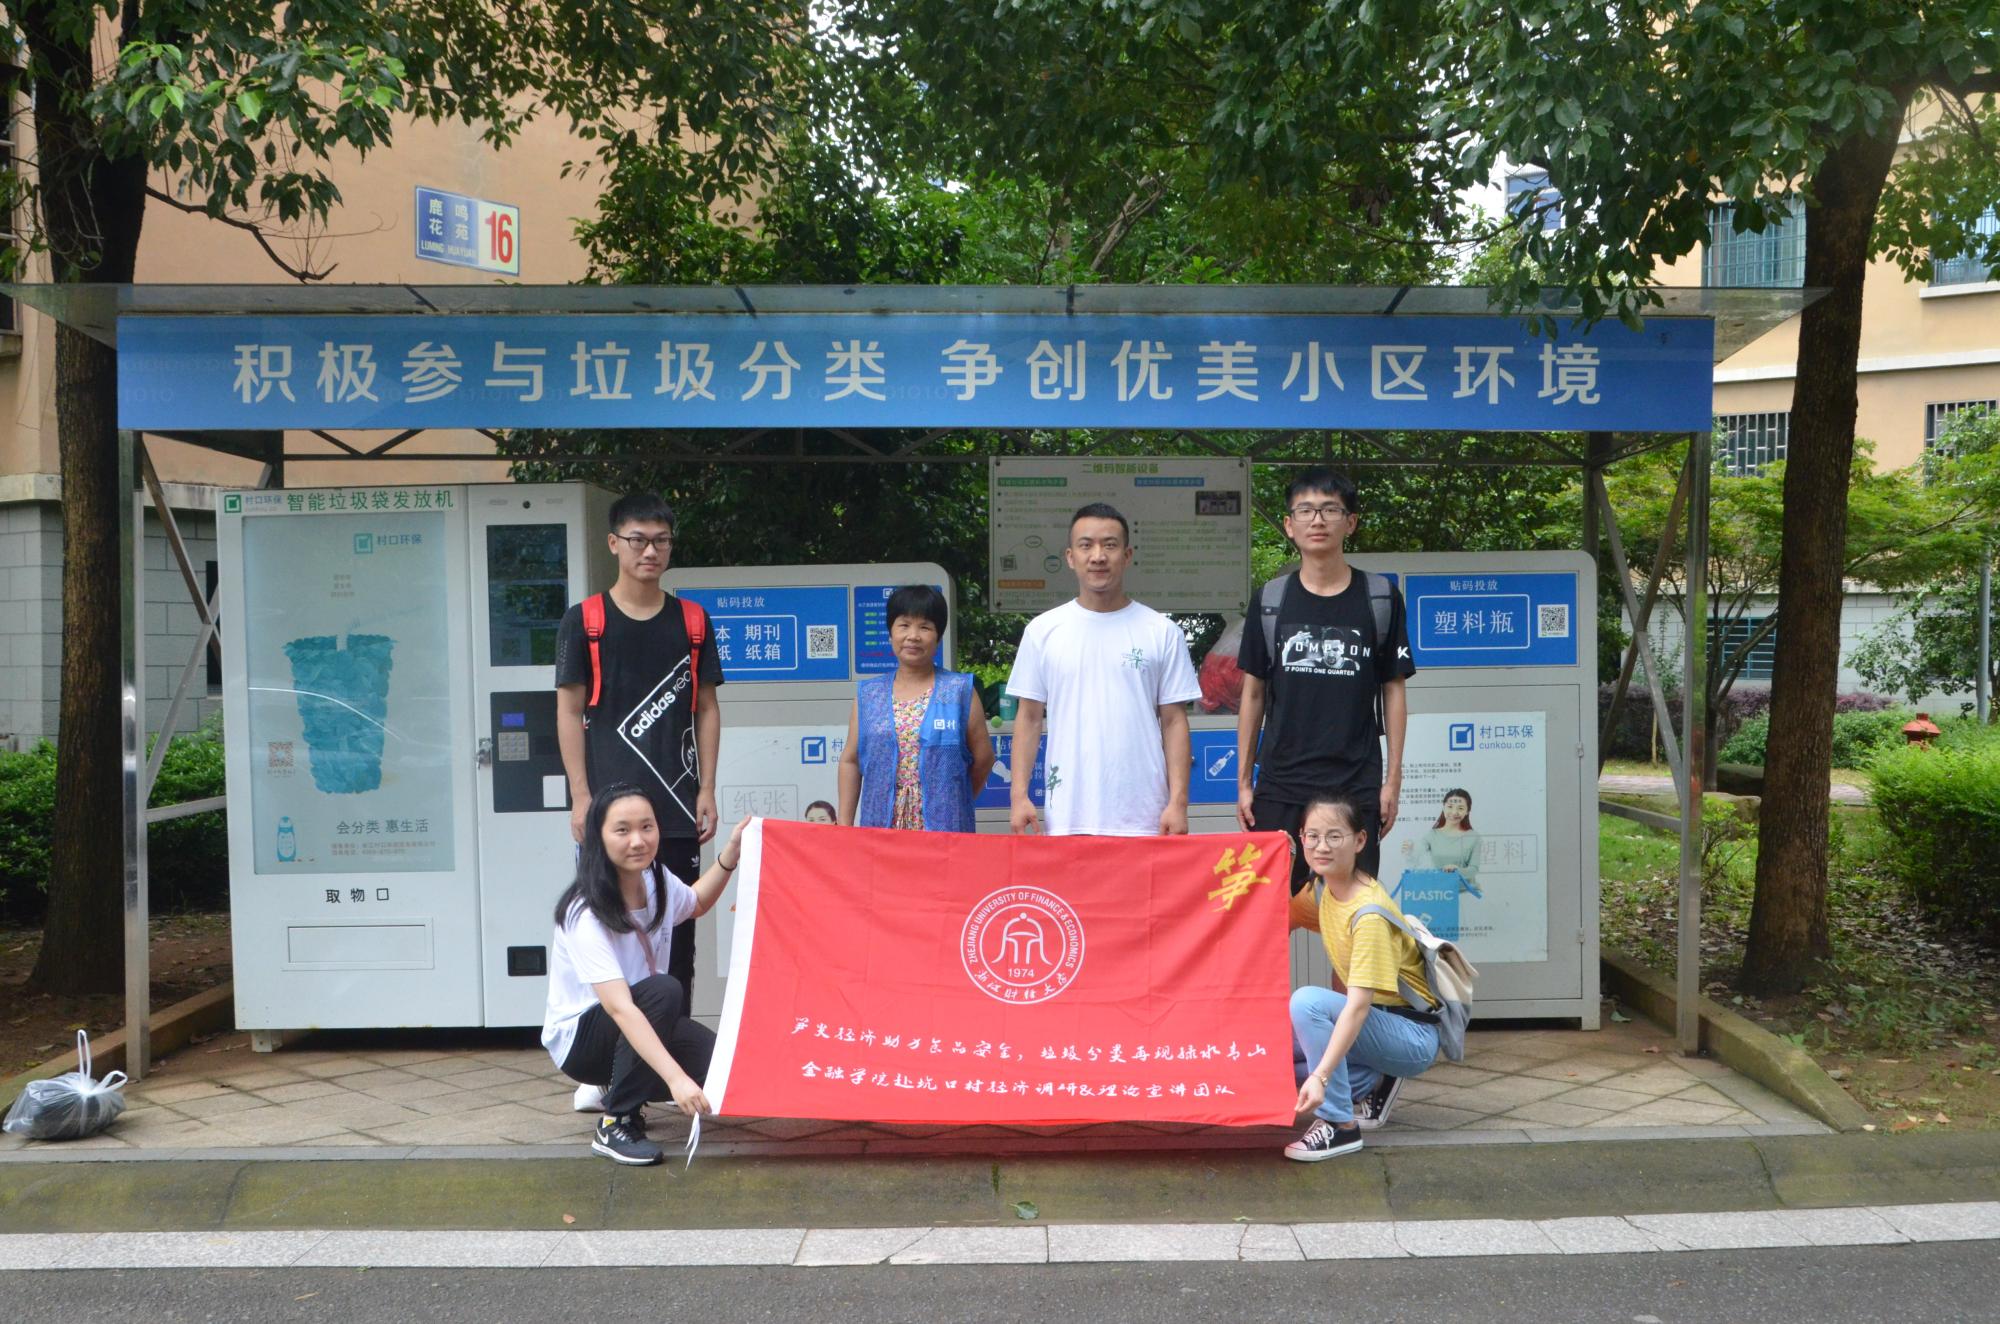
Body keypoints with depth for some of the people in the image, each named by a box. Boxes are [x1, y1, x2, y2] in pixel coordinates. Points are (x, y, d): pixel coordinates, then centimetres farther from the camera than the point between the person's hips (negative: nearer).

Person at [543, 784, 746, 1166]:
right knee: (663, 990, -34)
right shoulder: (587, 915, -30)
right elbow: (619, 1007, -40)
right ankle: (615, 1123, -21)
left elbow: (696, 904, 17)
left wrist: (730, 854, 0)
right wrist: (676, 1078, -50)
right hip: (580, 1036, -7)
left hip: (638, 1025, 7)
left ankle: (617, 1085, 11)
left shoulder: (657, 881, -9)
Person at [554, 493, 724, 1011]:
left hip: (677, 804, 3)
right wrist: (581, 796, -7)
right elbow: (569, 712, 0)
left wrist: (706, 789, 3)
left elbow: (706, 709, 11)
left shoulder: (692, 621, 9)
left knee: (678, 928, 6)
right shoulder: (583, 620, 2)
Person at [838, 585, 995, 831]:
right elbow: (850, 761, 12)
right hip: (880, 825, 2)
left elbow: (983, 759, 7)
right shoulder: (868, 695, 9)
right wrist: (844, 826, 7)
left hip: (944, 827, -2)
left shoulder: (960, 691, 2)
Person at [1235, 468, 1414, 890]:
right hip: (1280, 783, 1)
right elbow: (1253, 694, 9)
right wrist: (1243, 780, 7)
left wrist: (1393, 779, 1)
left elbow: (1394, 691, 6)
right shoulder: (1270, 601, 6)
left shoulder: (1381, 599, 3)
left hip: (1357, 785, -1)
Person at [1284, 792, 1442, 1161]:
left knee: (1307, 1002, -30)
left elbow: (1358, 1006, -33)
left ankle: (1340, 1124, -19)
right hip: (1373, 1023, 8)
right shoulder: (1322, 890, -2)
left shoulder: (1369, 913, -25)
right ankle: (1373, 1083, 8)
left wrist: (1321, 1075, -42)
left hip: (1414, 1037, -8)